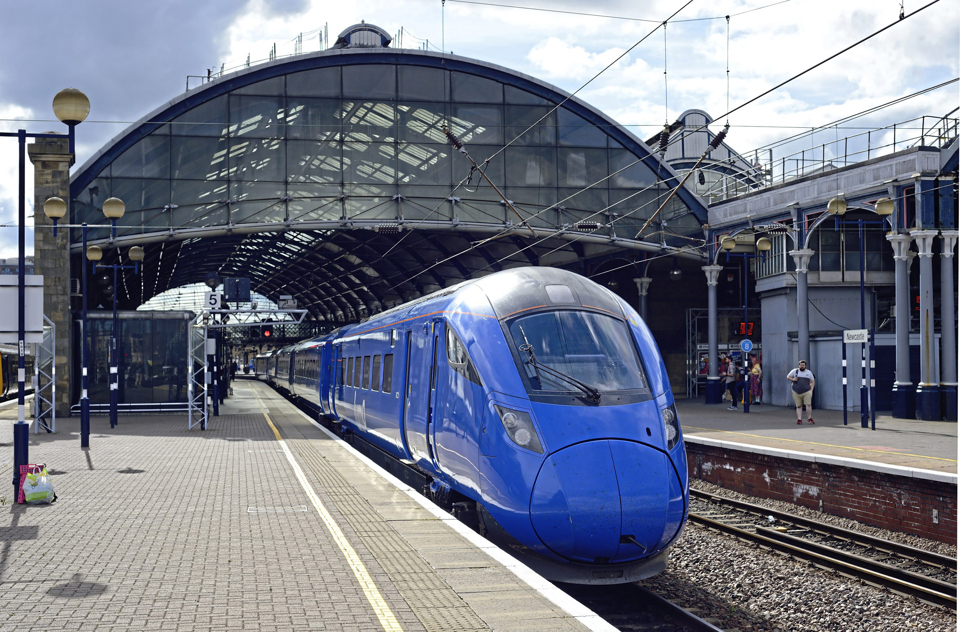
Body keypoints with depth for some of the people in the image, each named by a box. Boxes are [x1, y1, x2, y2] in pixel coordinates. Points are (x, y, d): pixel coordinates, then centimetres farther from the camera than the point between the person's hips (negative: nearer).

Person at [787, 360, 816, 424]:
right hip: (797, 392, 0)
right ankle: (799, 419, 5)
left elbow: (812, 381, 16)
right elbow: (788, 377, 10)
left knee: (808, 405, -14)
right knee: (799, 406, 2)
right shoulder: (795, 371, 4)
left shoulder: (809, 372, 8)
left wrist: (811, 389, 3)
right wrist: (792, 379, -11)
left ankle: (809, 418, -5)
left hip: (807, 392, 0)